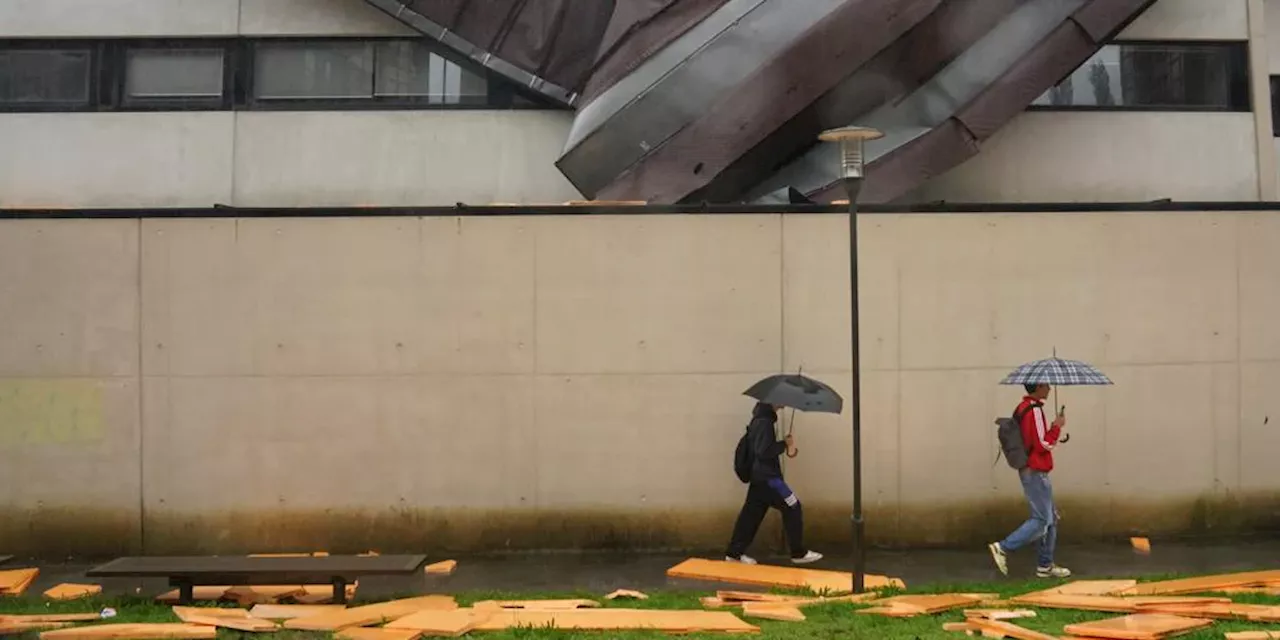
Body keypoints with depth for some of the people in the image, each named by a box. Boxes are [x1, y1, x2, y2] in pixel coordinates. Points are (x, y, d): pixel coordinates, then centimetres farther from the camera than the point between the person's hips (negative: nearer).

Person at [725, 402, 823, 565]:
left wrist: (782, 445, 8)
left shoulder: (760, 418, 14)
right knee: (792, 507, -2)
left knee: (752, 513, 10)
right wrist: (784, 444, -14)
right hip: (766, 476, -10)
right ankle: (799, 553, 4)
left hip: (760, 475, 10)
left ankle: (734, 553, 13)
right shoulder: (764, 421, -18)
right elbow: (763, 451, -24)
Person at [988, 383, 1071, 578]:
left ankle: (1045, 565, 17)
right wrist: (1057, 427, -6)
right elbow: (1043, 445, -19)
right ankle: (1003, 548, -6)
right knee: (1041, 520, -6)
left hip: (1030, 471, 10)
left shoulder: (1023, 408, 12)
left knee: (1051, 518, 14)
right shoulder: (1034, 410, -18)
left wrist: (1052, 429, 8)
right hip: (1035, 472, -10)